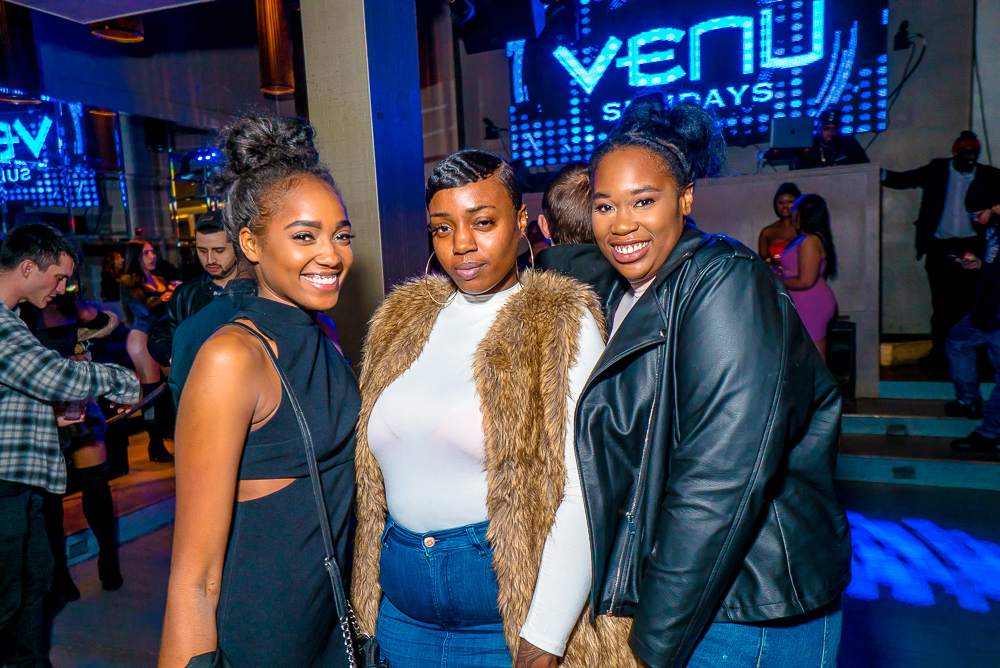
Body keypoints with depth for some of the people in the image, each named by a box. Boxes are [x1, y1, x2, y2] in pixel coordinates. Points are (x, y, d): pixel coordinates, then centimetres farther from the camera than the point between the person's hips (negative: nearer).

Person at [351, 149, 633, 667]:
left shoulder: (562, 326, -11)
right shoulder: (402, 319, 4)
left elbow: (581, 494, -16)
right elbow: (371, 464, 9)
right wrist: (364, 597, 7)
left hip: (511, 605, -4)